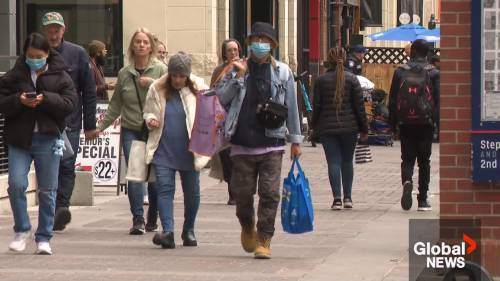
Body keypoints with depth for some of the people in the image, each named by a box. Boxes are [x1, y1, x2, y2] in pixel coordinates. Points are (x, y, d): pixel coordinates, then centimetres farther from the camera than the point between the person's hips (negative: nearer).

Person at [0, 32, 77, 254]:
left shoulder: (60, 76, 3)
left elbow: (70, 103, -5)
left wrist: (45, 99, -19)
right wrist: (18, 101, -18)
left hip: (48, 139, 0)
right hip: (19, 138, 0)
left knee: (47, 191, 4)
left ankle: (44, 238, 13)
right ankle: (22, 230, 8)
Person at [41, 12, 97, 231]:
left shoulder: (77, 54, 2)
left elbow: (89, 91, 5)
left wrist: (90, 125, 3)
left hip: (70, 123, -1)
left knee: (67, 166, -11)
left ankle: (62, 206, -16)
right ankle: (53, 213, 7)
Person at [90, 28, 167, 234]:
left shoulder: (160, 70, 1)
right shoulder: (124, 73, 10)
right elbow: (115, 106, 16)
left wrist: (151, 83, -17)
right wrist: (101, 126, 12)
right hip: (130, 131, 2)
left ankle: (152, 220, 18)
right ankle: (138, 220, -9)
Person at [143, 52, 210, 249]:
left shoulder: (198, 89, 0)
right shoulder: (157, 89, 3)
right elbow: (148, 112, 16)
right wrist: (150, 120, -7)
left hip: (189, 151, 0)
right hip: (163, 150, 0)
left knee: (191, 192, 8)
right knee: (165, 189, -12)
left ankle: (189, 231, 26)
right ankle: (168, 232, -19)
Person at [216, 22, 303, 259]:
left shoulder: (282, 72, 6)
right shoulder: (238, 69, 7)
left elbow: (291, 108, 10)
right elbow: (221, 98, 0)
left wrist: (295, 140, 9)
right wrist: (238, 77, -10)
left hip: (271, 144, -1)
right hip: (242, 144, 1)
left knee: (270, 193, -7)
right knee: (242, 192, 7)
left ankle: (264, 241, -1)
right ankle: (247, 226, 35)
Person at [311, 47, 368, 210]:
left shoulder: (321, 80, -2)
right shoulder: (352, 79, -2)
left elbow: (316, 106, 1)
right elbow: (359, 106, -1)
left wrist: (314, 126, 13)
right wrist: (364, 128, 6)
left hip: (327, 128, -1)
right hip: (349, 127, 1)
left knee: (333, 162, 0)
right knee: (347, 161, 13)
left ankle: (337, 198, -8)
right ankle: (347, 197, 13)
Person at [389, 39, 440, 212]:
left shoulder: (400, 72, 1)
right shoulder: (433, 73, -3)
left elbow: (392, 100, 3)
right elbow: (438, 99, -4)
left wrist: (393, 124, 9)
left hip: (405, 124, 1)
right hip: (426, 124, -1)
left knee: (407, 158, 8)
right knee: (424, 160, 7)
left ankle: (407, 181, -23)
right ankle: (423, 200, 6)